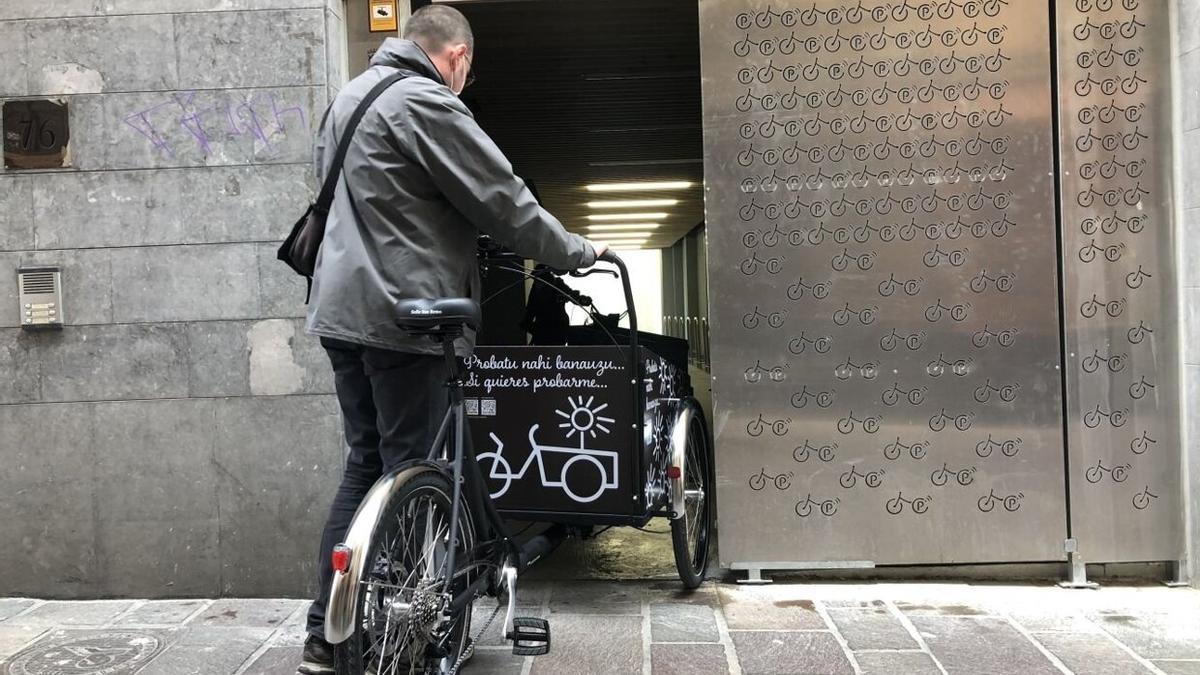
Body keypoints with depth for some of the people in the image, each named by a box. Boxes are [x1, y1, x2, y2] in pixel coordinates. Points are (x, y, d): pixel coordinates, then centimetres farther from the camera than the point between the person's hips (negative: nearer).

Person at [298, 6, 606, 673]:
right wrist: (579, 251, 2)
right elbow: (505, 201, -11)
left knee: (366, 464, 13)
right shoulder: (427, 104, -12)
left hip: (344, 310, 9)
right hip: (402, 312, -9)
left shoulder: (350, 95, 18)